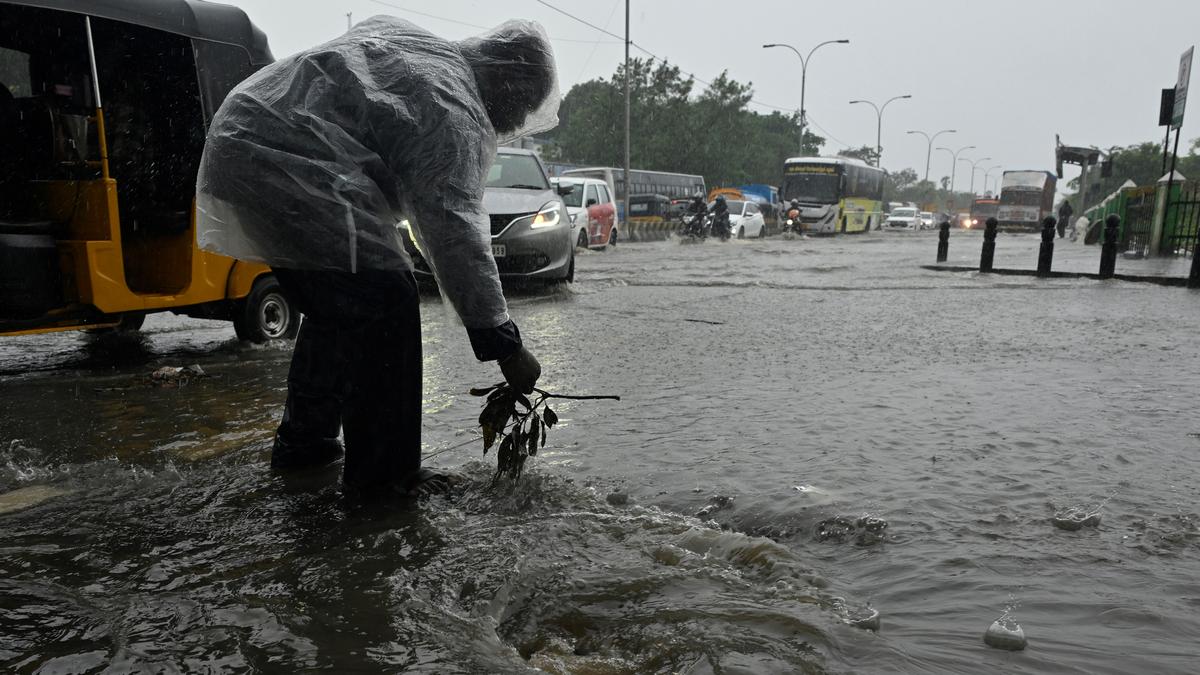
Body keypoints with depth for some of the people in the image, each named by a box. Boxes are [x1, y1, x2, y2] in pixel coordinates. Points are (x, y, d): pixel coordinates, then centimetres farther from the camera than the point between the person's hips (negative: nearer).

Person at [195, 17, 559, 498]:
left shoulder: (395, 33, 18)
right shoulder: (457, 117, -11)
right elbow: (456, 237, -18)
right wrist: (505, 346, -15)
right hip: (292, 174, -10)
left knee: (334, 308, 19)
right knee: (386, 307, -7)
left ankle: (302, 441, 30)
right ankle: (380, 473, -1)